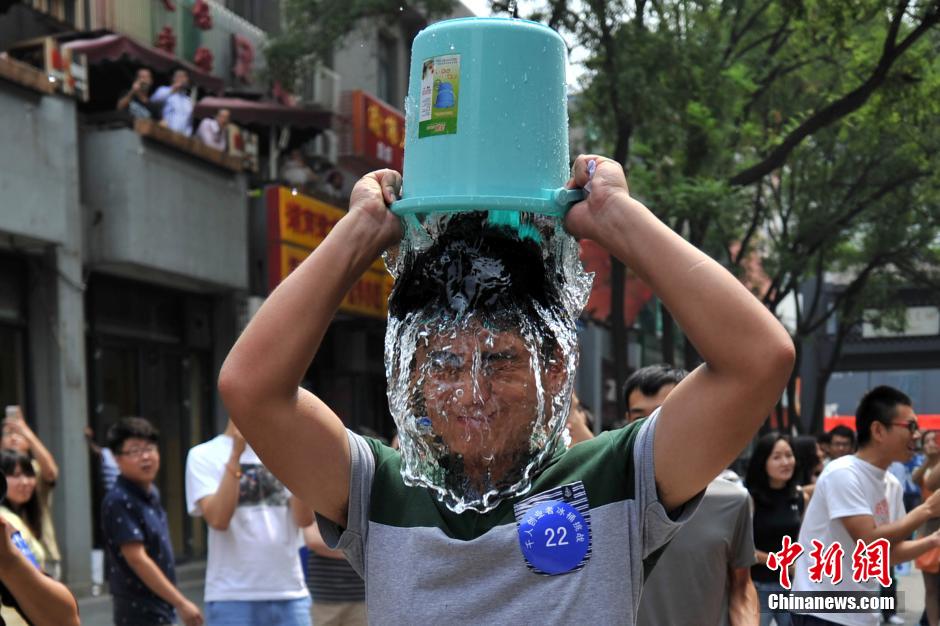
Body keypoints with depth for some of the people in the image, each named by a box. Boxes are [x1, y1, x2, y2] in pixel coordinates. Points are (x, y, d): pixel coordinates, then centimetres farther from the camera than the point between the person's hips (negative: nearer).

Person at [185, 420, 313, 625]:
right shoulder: (205, 455, 0)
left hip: (290, 595, 3)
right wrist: (236, 454, -17)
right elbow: (218, 520, -14)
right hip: (232, 598, -3)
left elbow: (305, 518, -3)